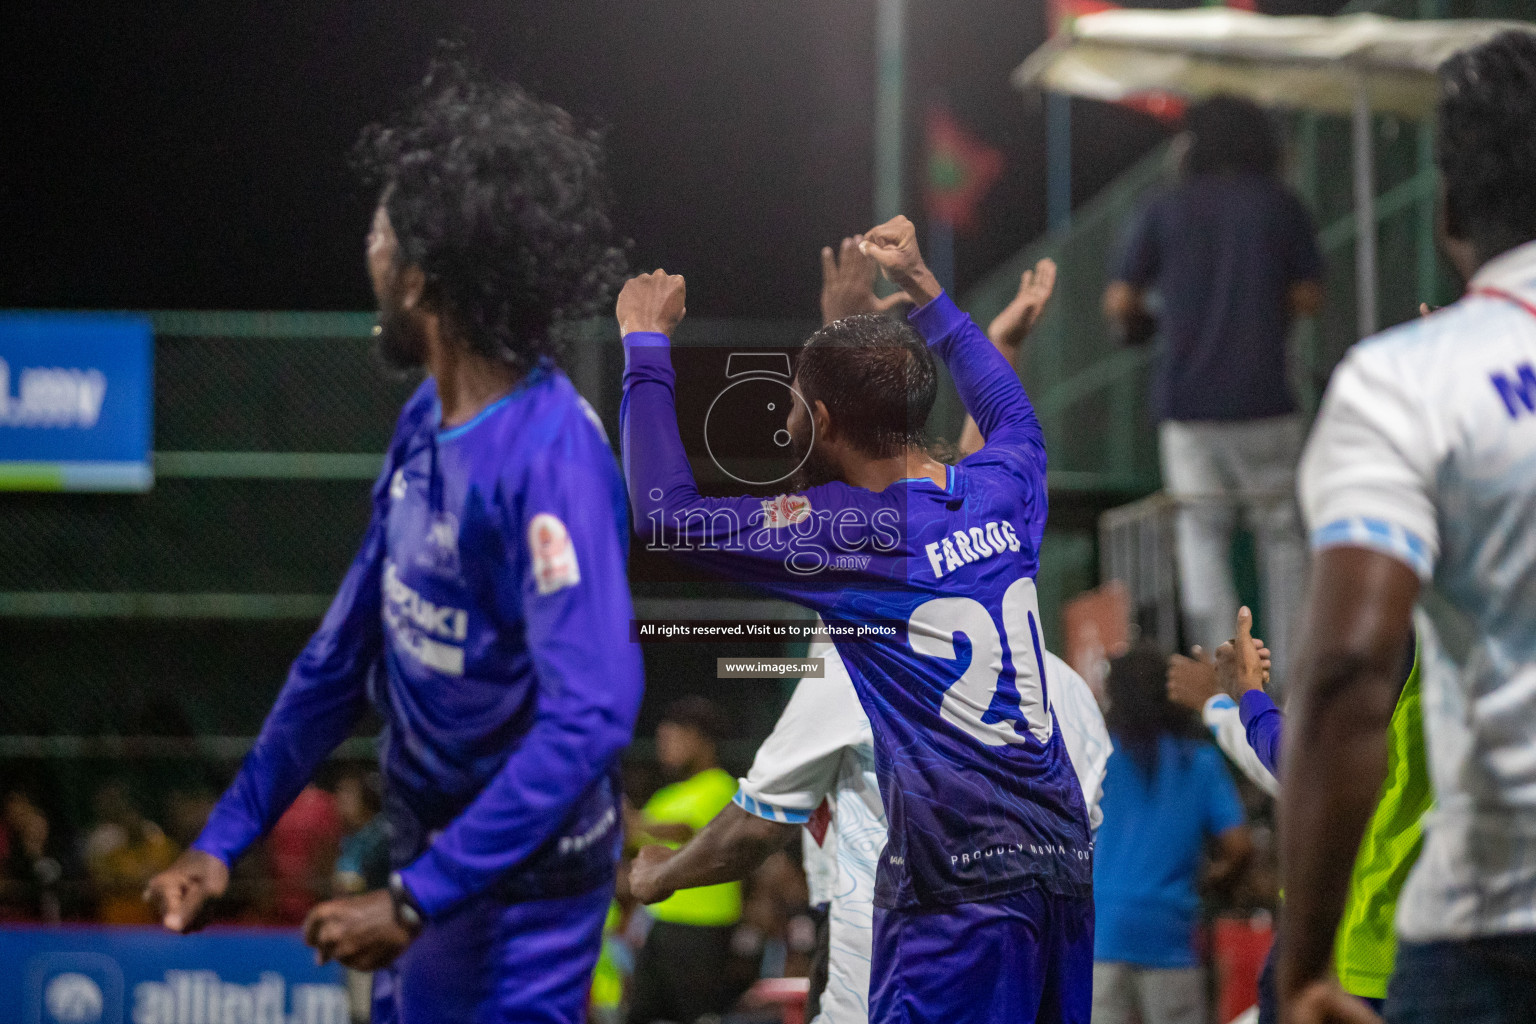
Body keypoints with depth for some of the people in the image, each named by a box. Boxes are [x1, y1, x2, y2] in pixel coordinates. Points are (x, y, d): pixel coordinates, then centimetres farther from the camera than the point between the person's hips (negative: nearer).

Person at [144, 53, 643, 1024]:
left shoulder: (550, 455, -24)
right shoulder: (427, 424, 2)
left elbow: (590, 715, -31)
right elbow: (347, 651, 12)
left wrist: (413, 901, -31)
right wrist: (225, 838, 11)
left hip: (517, 898, -8)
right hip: (429, 859, 8)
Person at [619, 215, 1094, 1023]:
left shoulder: (849, 532, -10)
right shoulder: (1001, 490, 9)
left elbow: (667, 513, -7)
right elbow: (1012, 414, 35)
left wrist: (646, 344, 3)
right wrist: (925, 290, 41)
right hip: (1065, 854, 7)